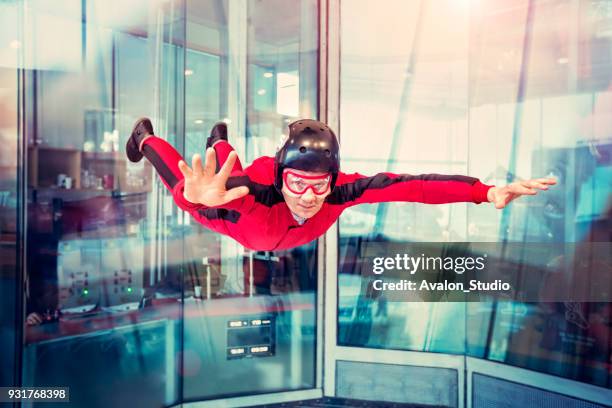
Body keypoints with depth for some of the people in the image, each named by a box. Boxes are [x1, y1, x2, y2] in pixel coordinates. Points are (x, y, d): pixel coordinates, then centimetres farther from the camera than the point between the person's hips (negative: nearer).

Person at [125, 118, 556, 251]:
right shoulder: (257, 189, -52)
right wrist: (198, 196, -89)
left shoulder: (341, 190, -45)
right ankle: (146, 136, 57)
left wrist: (488, 192, -60)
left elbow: (411, 184, -51)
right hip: (236, 215, -4)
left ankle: (221, 141, 72)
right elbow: (192, 191, -66)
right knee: (185, 182, 30)